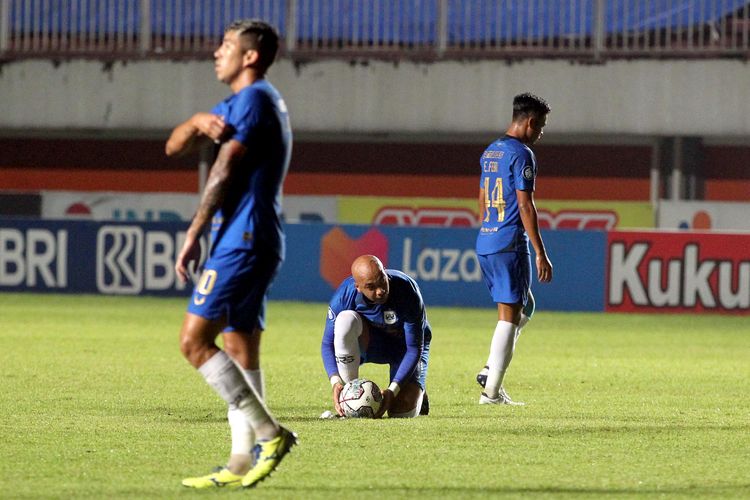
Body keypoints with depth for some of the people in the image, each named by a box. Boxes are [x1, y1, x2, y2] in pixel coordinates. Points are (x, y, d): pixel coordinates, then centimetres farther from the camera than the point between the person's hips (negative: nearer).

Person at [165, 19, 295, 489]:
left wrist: (193, 236, -13)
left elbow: (224, 173, -14)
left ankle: (270, 433, -15)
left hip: (240, 241, -10)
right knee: (241, 350, 8)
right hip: (257, 244, 10)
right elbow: (174, 146, 18)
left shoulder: (254, 99, -9)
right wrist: (198, 123, -4)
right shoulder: (234, 106, 23)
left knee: (195, 341, -13)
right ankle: (243, 462, 6)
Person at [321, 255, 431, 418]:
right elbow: (328, 343, -16)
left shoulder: (407, 293, -33)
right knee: (346, 319, -33)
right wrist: (335, 381, -34)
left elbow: (414, 348, -27)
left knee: (403, 412, -20)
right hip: (369, 342, 2)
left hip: (404, 346, -2)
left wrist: (392, 390, -35)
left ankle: (416, 394, 20)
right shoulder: (344, 295, -27)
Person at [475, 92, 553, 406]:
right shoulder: (521, 154, -11)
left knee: (523, 307, 19)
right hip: (510, 245, -9)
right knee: (510, 316, -4)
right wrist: (541, 254, -14)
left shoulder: (490, 153, 16)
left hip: (484, 243, 9)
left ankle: (491, 370, 3)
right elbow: (525, 206, -16)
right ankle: (492, 391, -6)